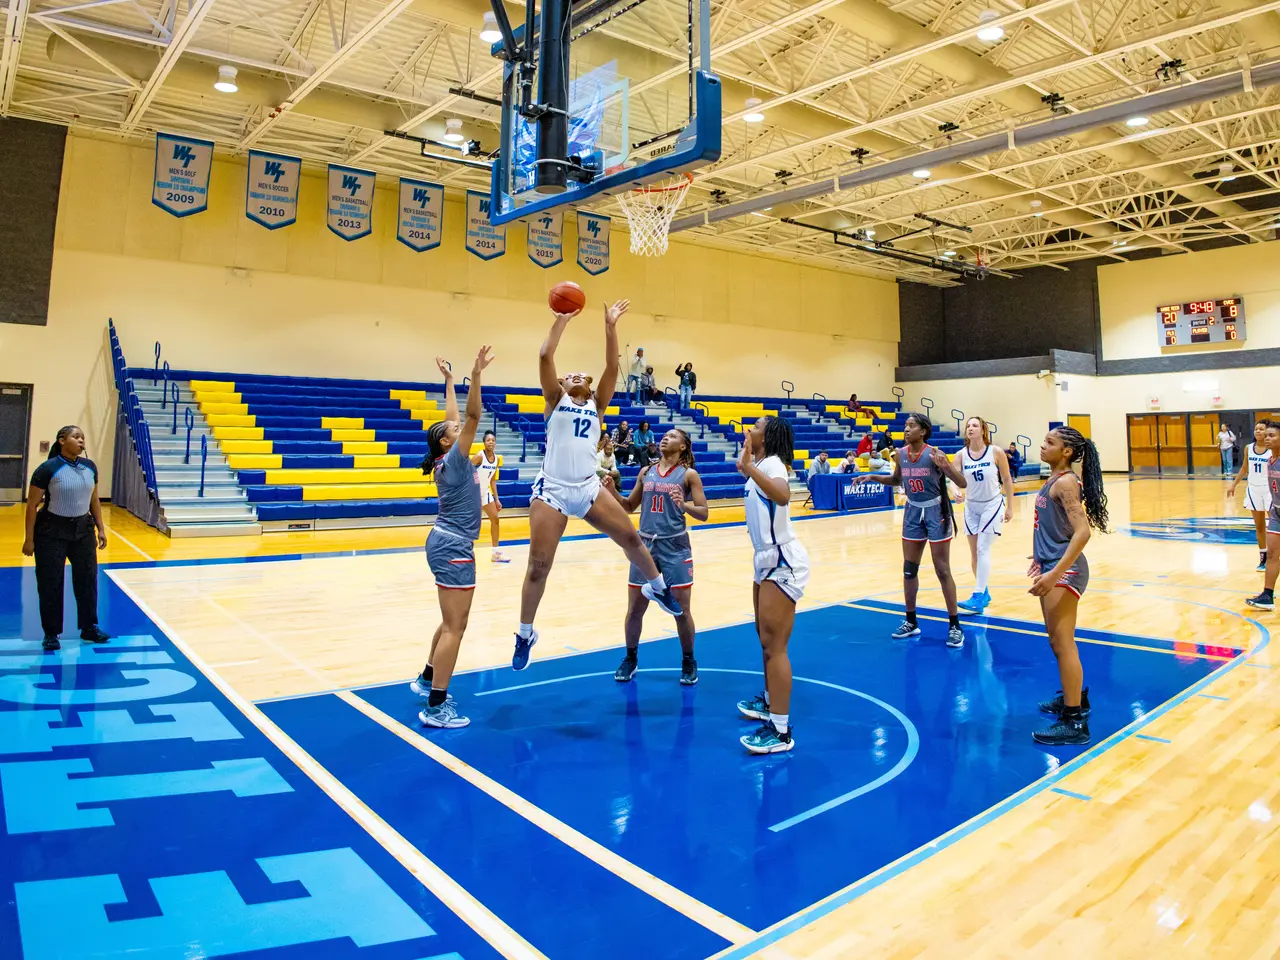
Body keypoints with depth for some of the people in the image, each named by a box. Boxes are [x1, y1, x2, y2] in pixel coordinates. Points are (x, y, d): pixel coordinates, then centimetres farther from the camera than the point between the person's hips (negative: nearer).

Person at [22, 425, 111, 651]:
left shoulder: (90, 467, 3)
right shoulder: (47, 469, -14)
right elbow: (32, 505, -11)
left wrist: (101, 529, 9)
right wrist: (29, 538, -12)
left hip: (83, 529, 5)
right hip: (52, 531, -5)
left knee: (87, 579, 8)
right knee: (50, 583, 1)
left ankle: (89, 627, 20)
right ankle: (51, 633, 14)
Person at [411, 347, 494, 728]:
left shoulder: (450, 461, 9)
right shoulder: (453, 460, -12)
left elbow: (457, 417, 19)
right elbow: (473, 416, -22)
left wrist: (449, 380, 25)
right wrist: (476, 374, -26)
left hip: (448, 543, 10)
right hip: (453, 547, -10)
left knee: (452, 622, 21)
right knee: (454, 626, -7)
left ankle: (427, 679, 34)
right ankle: (435, 707, -4)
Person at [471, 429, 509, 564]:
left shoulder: (496, 458, 1)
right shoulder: (479, 456, -20)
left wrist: (496, 499, 8)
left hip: (485, 492, 7)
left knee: (495, 519, 8)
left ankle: (496, 553, 16)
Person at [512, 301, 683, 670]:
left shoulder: (596, 404, 14)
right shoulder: (556, 400, 7)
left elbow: (612, 367, 2)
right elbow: (545, 357, -6)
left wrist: (610, 327, -3)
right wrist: (561, 321, -4)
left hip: (588, 488, 3)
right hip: (552, 490, -3)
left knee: (630, 537, 4)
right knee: (538, 566, -3)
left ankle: (657, 587, 31)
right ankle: (525, 634, 14)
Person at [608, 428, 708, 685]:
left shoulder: (688, 474, -3)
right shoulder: (646, 472, 9)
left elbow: (703, 513, -6)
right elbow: (630, 506, 16)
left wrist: (684, 505, -25)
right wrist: (613, 491, -2)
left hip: (675, 546, -3)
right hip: (645, 544, 4)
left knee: (681, 610, 2)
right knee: (634, 608, 8)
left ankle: (688, 662, 23)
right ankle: (630, 658, 28)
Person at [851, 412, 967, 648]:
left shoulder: (934, 453, -18)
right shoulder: (900, 454, -2)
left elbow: (962, 483, -19)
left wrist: (944, 466, -36)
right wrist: (872, 477, 3)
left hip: (935, 512, -5)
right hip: (913, 512, 5)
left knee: (942, 570, -1)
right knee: (909, 569, 9)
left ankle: (955, 626, 10)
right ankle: (911, 622, 22)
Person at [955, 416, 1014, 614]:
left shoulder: (996, 452, -12)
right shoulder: (961, 454, -6)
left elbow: (1007, 480, -3)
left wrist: (1010, 507, -2)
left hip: (992, 505, -4)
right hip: (971, 506, 4)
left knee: (983, 550, -10)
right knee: (974, 552, 7)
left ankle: (978, 597, -11)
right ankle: (984, 593, 22)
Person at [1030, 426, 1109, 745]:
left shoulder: (1066, 482, -17)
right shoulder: (1053, 480, 10)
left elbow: (1082, 532, -26)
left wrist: (1056, 572, -31)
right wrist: (1042, 556, 28)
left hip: (1064, 570, -10)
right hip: (1052, 566, 10)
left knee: (1062, 642, -5)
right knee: (1057, 640, 21)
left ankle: (1075, 722, 2)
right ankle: (1074, 696, 39)